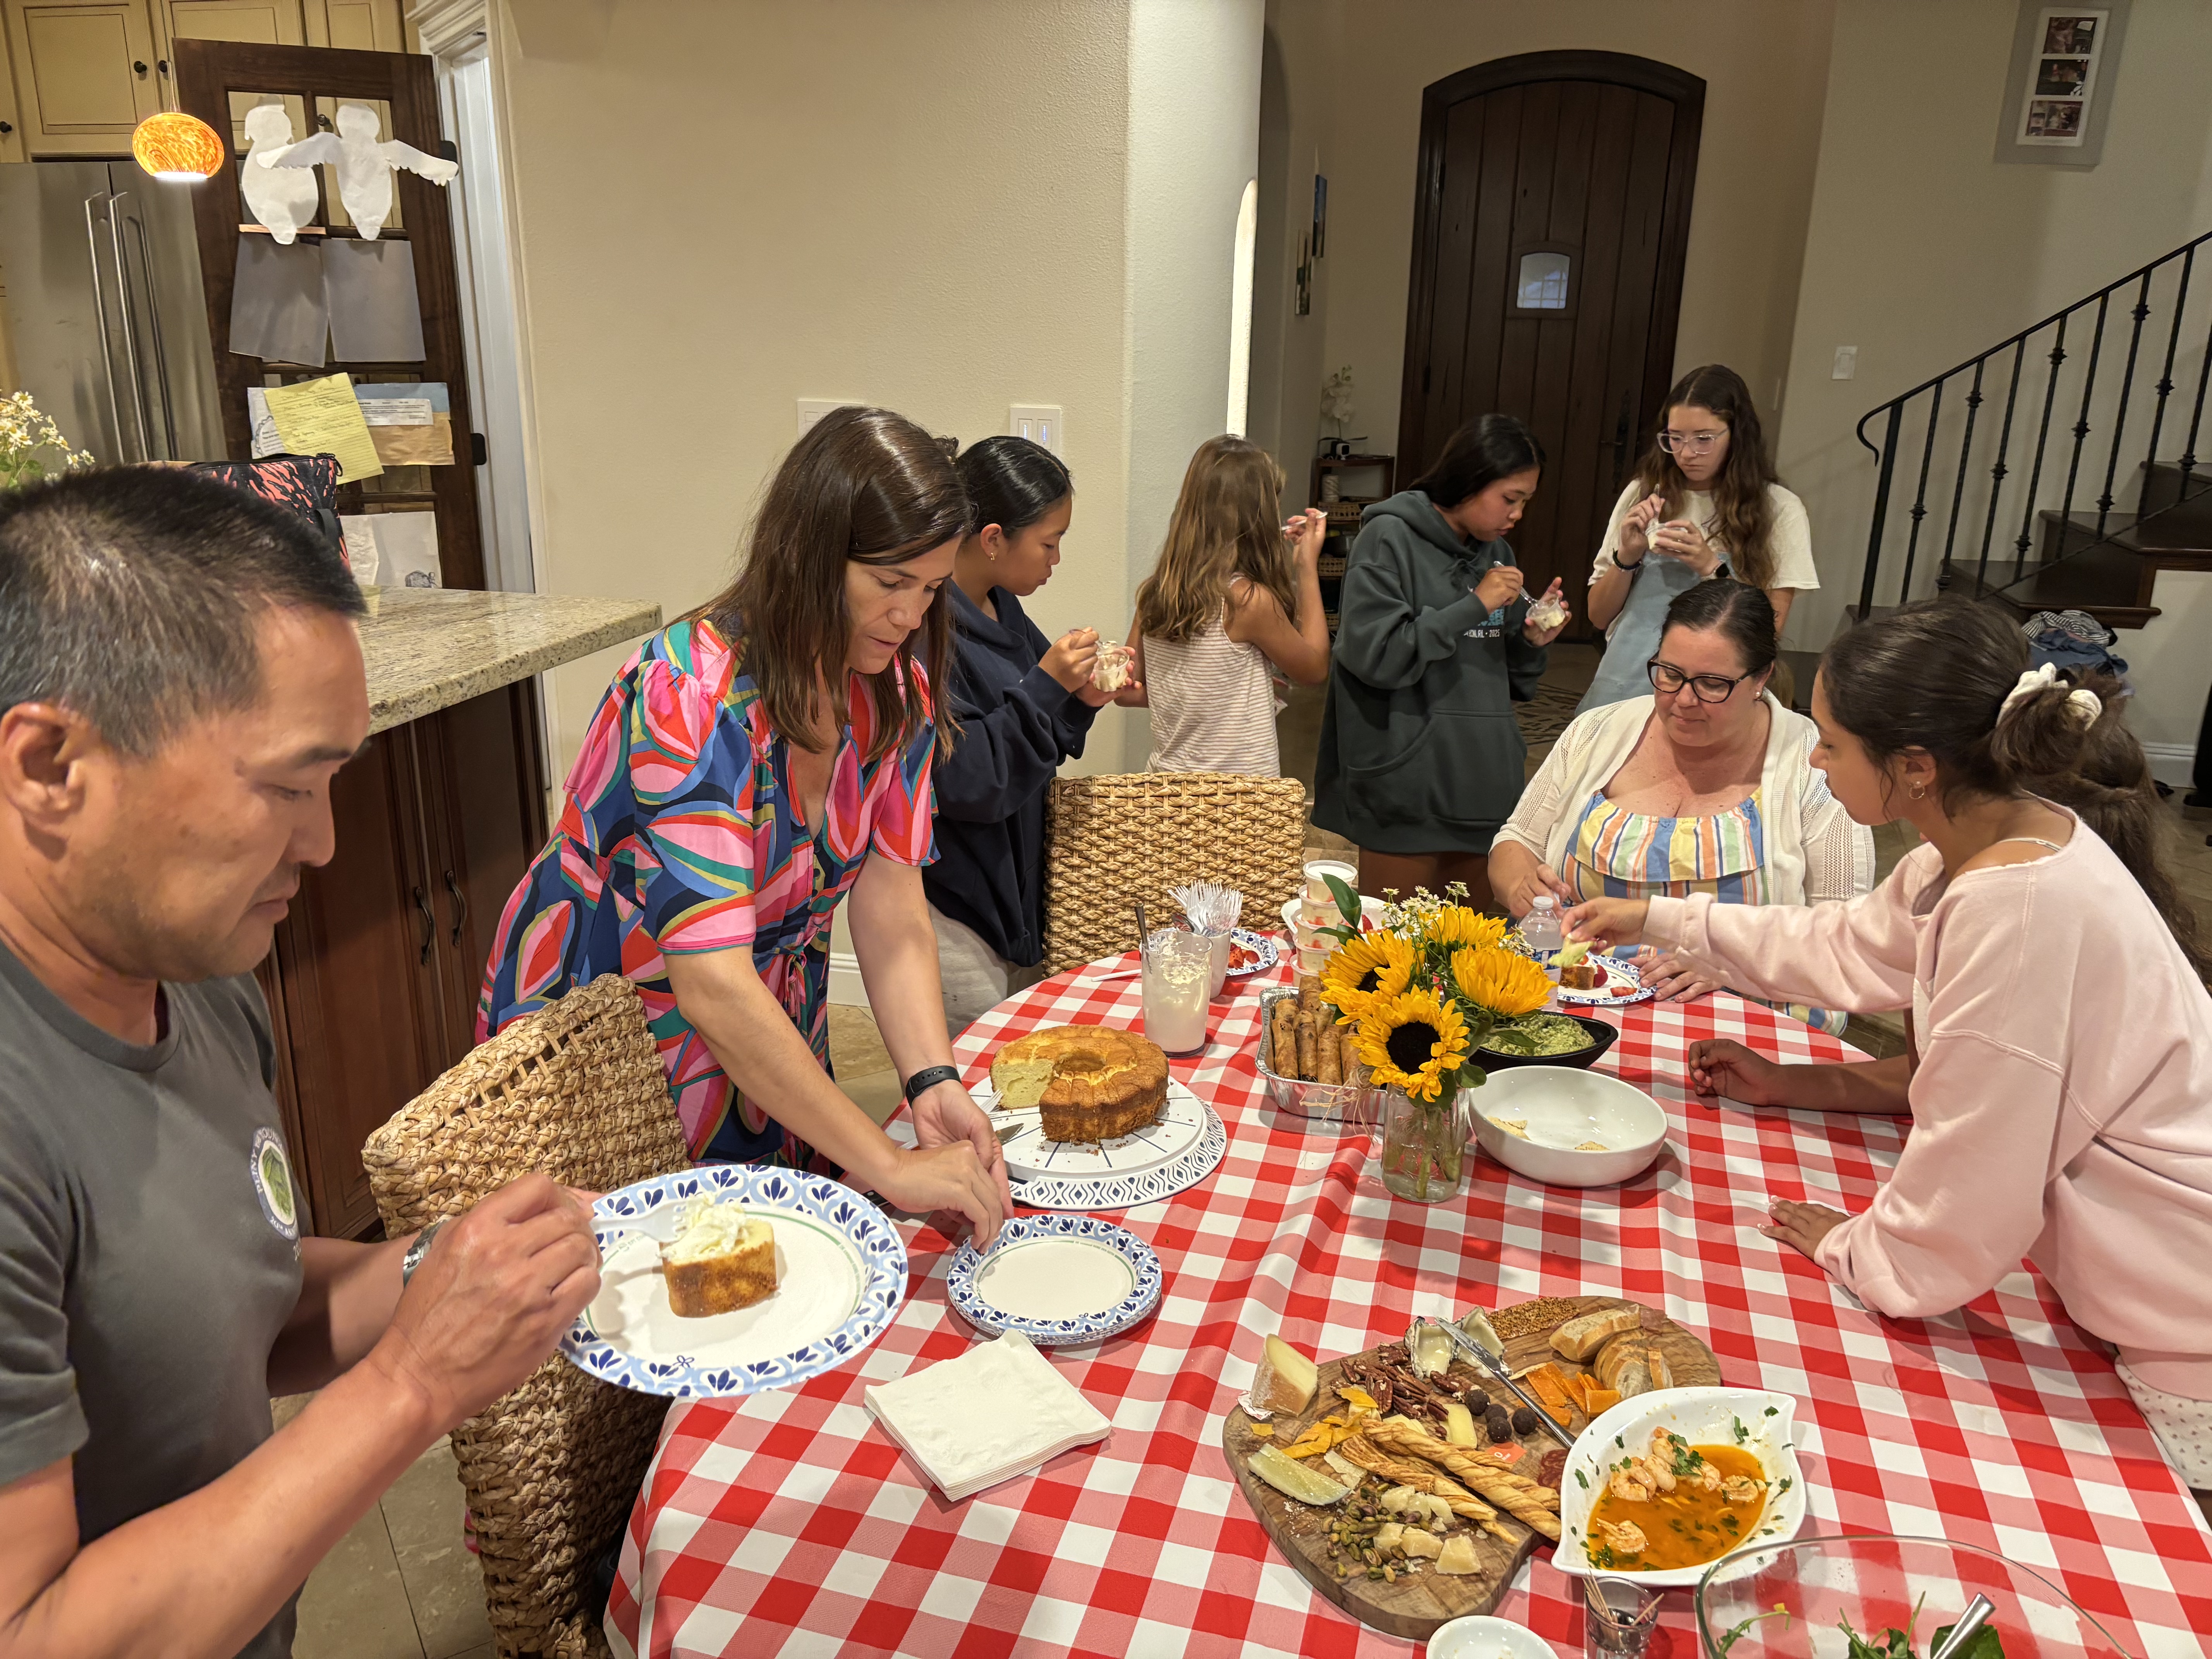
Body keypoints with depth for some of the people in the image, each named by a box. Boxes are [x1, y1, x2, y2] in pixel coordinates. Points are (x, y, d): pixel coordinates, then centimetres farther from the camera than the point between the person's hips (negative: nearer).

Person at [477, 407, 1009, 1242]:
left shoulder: (894, 687, -10)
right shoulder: (692, 695, -32)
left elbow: (892, 918, -13)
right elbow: (713, 986, -38)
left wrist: (933, 1079, -29)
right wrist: (888, 1165, -40)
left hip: (766, 1028, 6)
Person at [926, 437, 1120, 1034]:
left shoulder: (1002, 610, 7)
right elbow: (963, 783, -24)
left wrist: (1079, 702, -2)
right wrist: (1046, 686, -24)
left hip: (1015, 890, 9)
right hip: (954, 913, -9)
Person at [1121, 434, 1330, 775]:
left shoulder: (1153, 593, 0)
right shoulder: (1250, 600, -17)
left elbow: (1129, 691, 9)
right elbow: (1314, 669, -2)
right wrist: (1308, 567, 2)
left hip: (1166, 776, 7)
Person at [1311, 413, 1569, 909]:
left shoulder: (1495, 553, 15)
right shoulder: (1390, 539, -6)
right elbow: (1373, 653, -18)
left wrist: (1531, 641, -1)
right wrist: (1475, 607, -14)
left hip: (1482, 783, 7)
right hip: (1408, 788, -7)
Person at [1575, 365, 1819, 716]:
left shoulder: (1778, 510, 1)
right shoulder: (1643, 494, 8)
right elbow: (1599, 616, 10)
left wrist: (1710, 567, -15)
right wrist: (1627, 556, -7)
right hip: (1624, 686, 2)